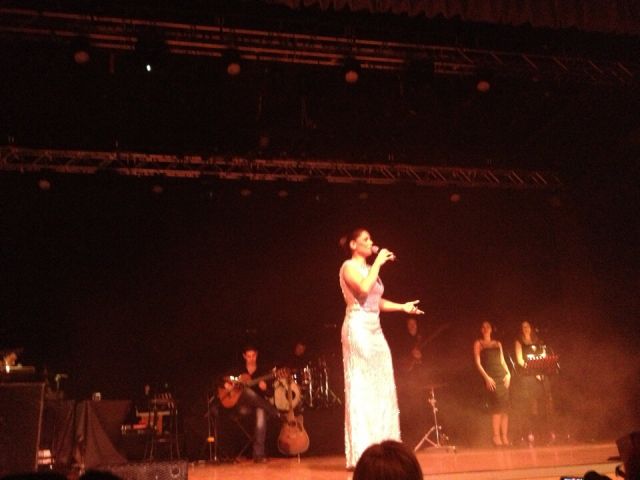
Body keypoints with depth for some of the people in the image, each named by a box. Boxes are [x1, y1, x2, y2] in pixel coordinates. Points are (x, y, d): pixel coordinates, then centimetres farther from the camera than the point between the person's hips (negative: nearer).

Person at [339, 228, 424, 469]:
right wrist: (378, 262, -13)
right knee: (361, 387, -9)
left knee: (382, 387, 7)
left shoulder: (369, 268, 20)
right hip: (358, 328, -9)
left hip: (374, 329, 9)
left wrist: (402, 307, 14)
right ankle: (362, 452, -5)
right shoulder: (349, 266, -4)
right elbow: (364, 289, -23)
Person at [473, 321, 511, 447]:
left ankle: (504, 437, 2)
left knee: (505, 408, -1)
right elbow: (478, 363, -1)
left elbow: (502, 361, 19)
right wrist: (486, 377, -13)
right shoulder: (478, 344, 7)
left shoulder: (497, 344, 21)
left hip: (502, 376, 5)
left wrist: (508, 373, 0)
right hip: (491, 378, -5)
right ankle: (496, 437, -11)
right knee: (497, 408, -14)